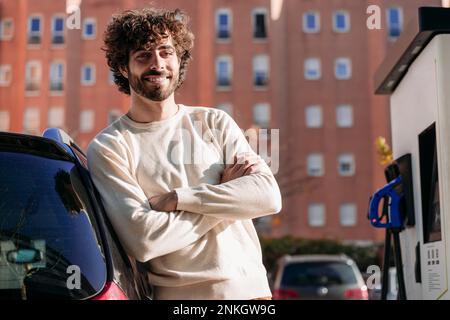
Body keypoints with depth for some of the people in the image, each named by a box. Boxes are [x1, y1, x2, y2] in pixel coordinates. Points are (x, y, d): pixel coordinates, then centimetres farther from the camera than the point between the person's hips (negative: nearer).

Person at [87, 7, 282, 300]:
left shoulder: (215, 123, 5)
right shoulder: (107, 148, -4)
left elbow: (269, 196, -6)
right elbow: (142, 240, -16)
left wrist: (176, 199, -13)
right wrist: (226, 191, -8)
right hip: (177, 293, -2)